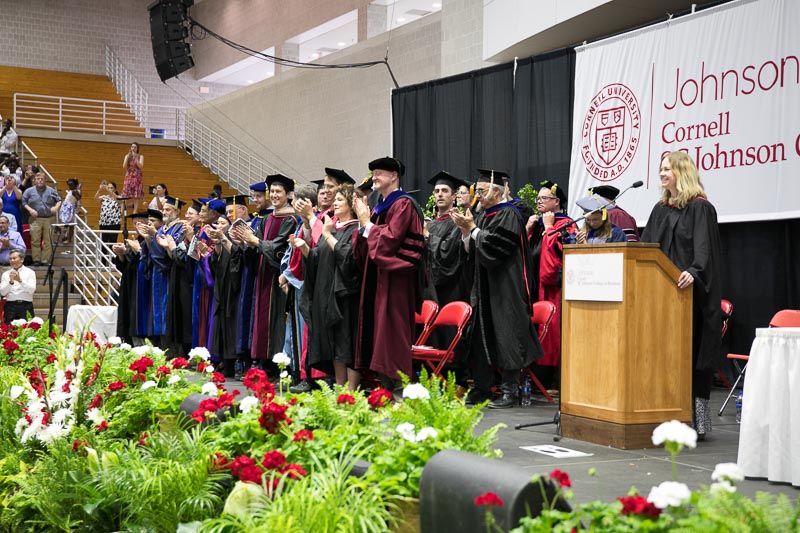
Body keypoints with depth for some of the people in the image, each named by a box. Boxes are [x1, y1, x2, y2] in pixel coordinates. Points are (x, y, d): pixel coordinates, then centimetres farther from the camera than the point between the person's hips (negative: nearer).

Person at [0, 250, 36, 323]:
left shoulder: (30, 272, 6)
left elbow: (32, 290, -8)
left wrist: (20, 281, -20)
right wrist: (10, 282, -15)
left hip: (26, 306, -2)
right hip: (10, 306, 2)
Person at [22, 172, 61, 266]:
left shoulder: (51, 191, 7)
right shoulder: (29, 191, 5)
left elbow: (59, 200, 14)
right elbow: (24, 202, 8)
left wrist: (56, 207, -5)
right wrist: (30, 209, -6)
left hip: (49, 219, 1)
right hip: (35, 219, -1)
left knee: (48, 241, 0)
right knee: (35, 240, -4)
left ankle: (45, 260, 6)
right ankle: (36, 260, 3)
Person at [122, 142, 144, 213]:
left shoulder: (140, 157, 4)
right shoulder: (127, 156, 9)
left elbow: (141, 166, -10)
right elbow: (124, 166, -1)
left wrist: (135, 157, -14)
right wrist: (128, 157, -9)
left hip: (137, 178, -1)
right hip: (128, 177, 1)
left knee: (137, 196, -4)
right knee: (125, 195, -5)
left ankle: (135, 211, -1)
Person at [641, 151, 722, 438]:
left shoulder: (700, 208, -6)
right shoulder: (660, 209, 17)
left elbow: (703, 246, -19)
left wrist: (693, 271, -35)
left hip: (688, 291, -7)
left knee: (688, 349, -6)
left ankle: (694, 419, 0)